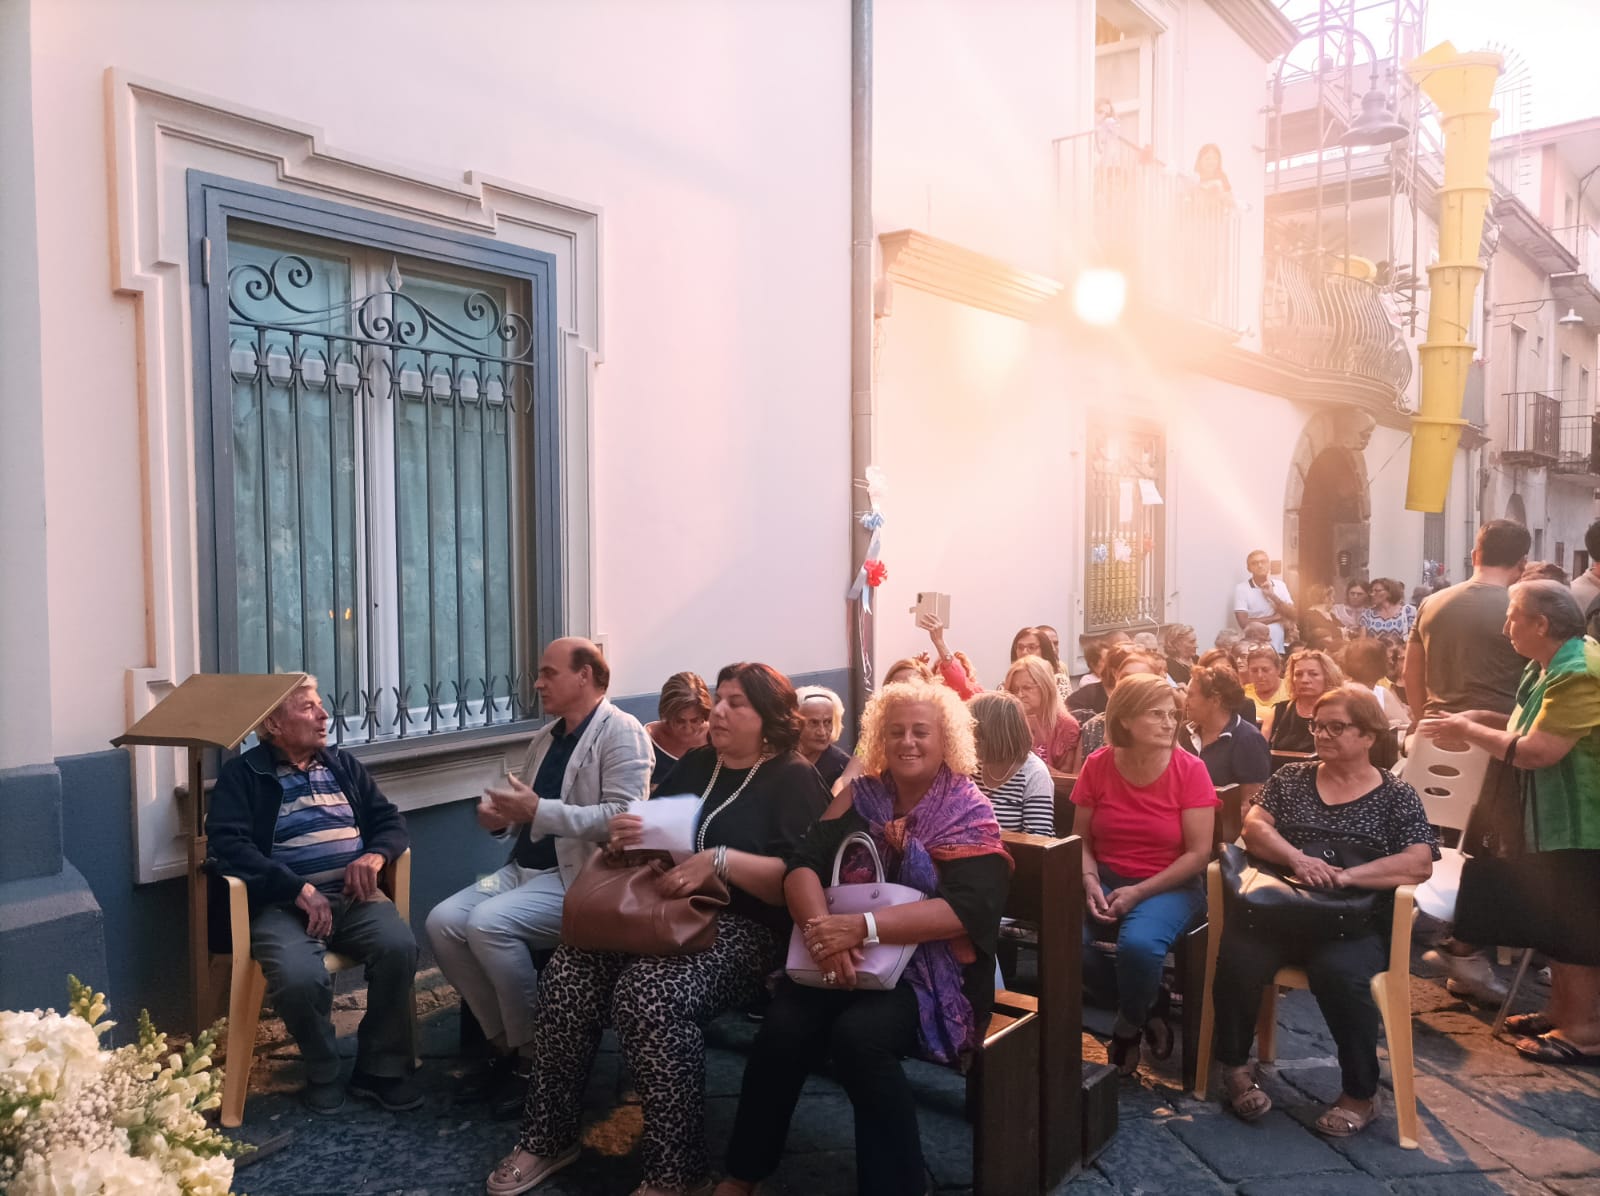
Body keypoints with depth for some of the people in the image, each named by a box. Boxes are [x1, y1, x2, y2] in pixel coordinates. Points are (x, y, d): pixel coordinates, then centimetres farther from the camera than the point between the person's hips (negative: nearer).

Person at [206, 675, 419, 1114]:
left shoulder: (343, 764, 18)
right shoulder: (242, 775, 4)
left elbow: (390, 821, 17)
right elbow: (227, 846, -10)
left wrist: (374, 855, -8)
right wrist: (299, 889, -21)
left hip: (353, 894, 4)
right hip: (282, 902, -3)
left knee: (400, 947, -26)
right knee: (299, 977, -33)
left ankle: (381, 1068, -5)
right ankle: (323, 1072, -2)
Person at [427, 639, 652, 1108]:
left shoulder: (621, 731, -9)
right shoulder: (544, 737, 17)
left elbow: (624, 816, -22)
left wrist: (538, 811, -25)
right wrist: (502, 817, -2)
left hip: (581, 877, -8)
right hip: (523, 869, 8)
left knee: (488, 923, -27)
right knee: (442, 922, -10)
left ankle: (533, 1053, -7)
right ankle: (505, 1042, 3)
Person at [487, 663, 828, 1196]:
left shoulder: (794, 779, -4)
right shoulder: (694, 764, 17)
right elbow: (656, 830, 23)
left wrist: (721, 860, -24)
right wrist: (626, 832, 0)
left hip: (739, 926, -6)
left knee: (649, 996, -32)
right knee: (564, 980, -17)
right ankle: (548, 1137, 1)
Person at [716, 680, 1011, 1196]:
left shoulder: (971, 815, -4)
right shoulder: (860, 797, 7)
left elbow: (965, 909, -18)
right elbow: (803, 865, -2)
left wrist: (862, 927, -28)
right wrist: (824, 929, -24)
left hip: (929, 968, -3)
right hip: (845, 959, 3)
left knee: (858, 1035, -32)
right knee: (782, 1028, -24)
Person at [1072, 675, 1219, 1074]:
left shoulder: (1189, 770, -11)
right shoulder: (1097, 765, -4)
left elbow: (1198, 853, -11)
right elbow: (1081, 838, 4)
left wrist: (1138, 892, -18)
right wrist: (1090, 882, -16)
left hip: (1170, 885, -3)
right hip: (1107, 879, 3)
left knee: (1138, 944, -33)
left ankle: (1128, 1027, 1)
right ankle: (1148, 1002, 4)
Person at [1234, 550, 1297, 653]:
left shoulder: (1280, 585, 7)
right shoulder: (1241, 588, -6)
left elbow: (1293, 616, 0)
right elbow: (1244, 623, -14)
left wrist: (1272, 595, -11)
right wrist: (1276, 617, -6)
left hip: (1278, 648, 4)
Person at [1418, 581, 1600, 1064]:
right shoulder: (1554, 665, 9)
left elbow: (1536, 751, -27)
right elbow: (1538, 726, 15)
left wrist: (1467, 730, -16)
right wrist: (1482, 718, 2)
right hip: (1559, 821, 10)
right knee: (1553, 919, 18)